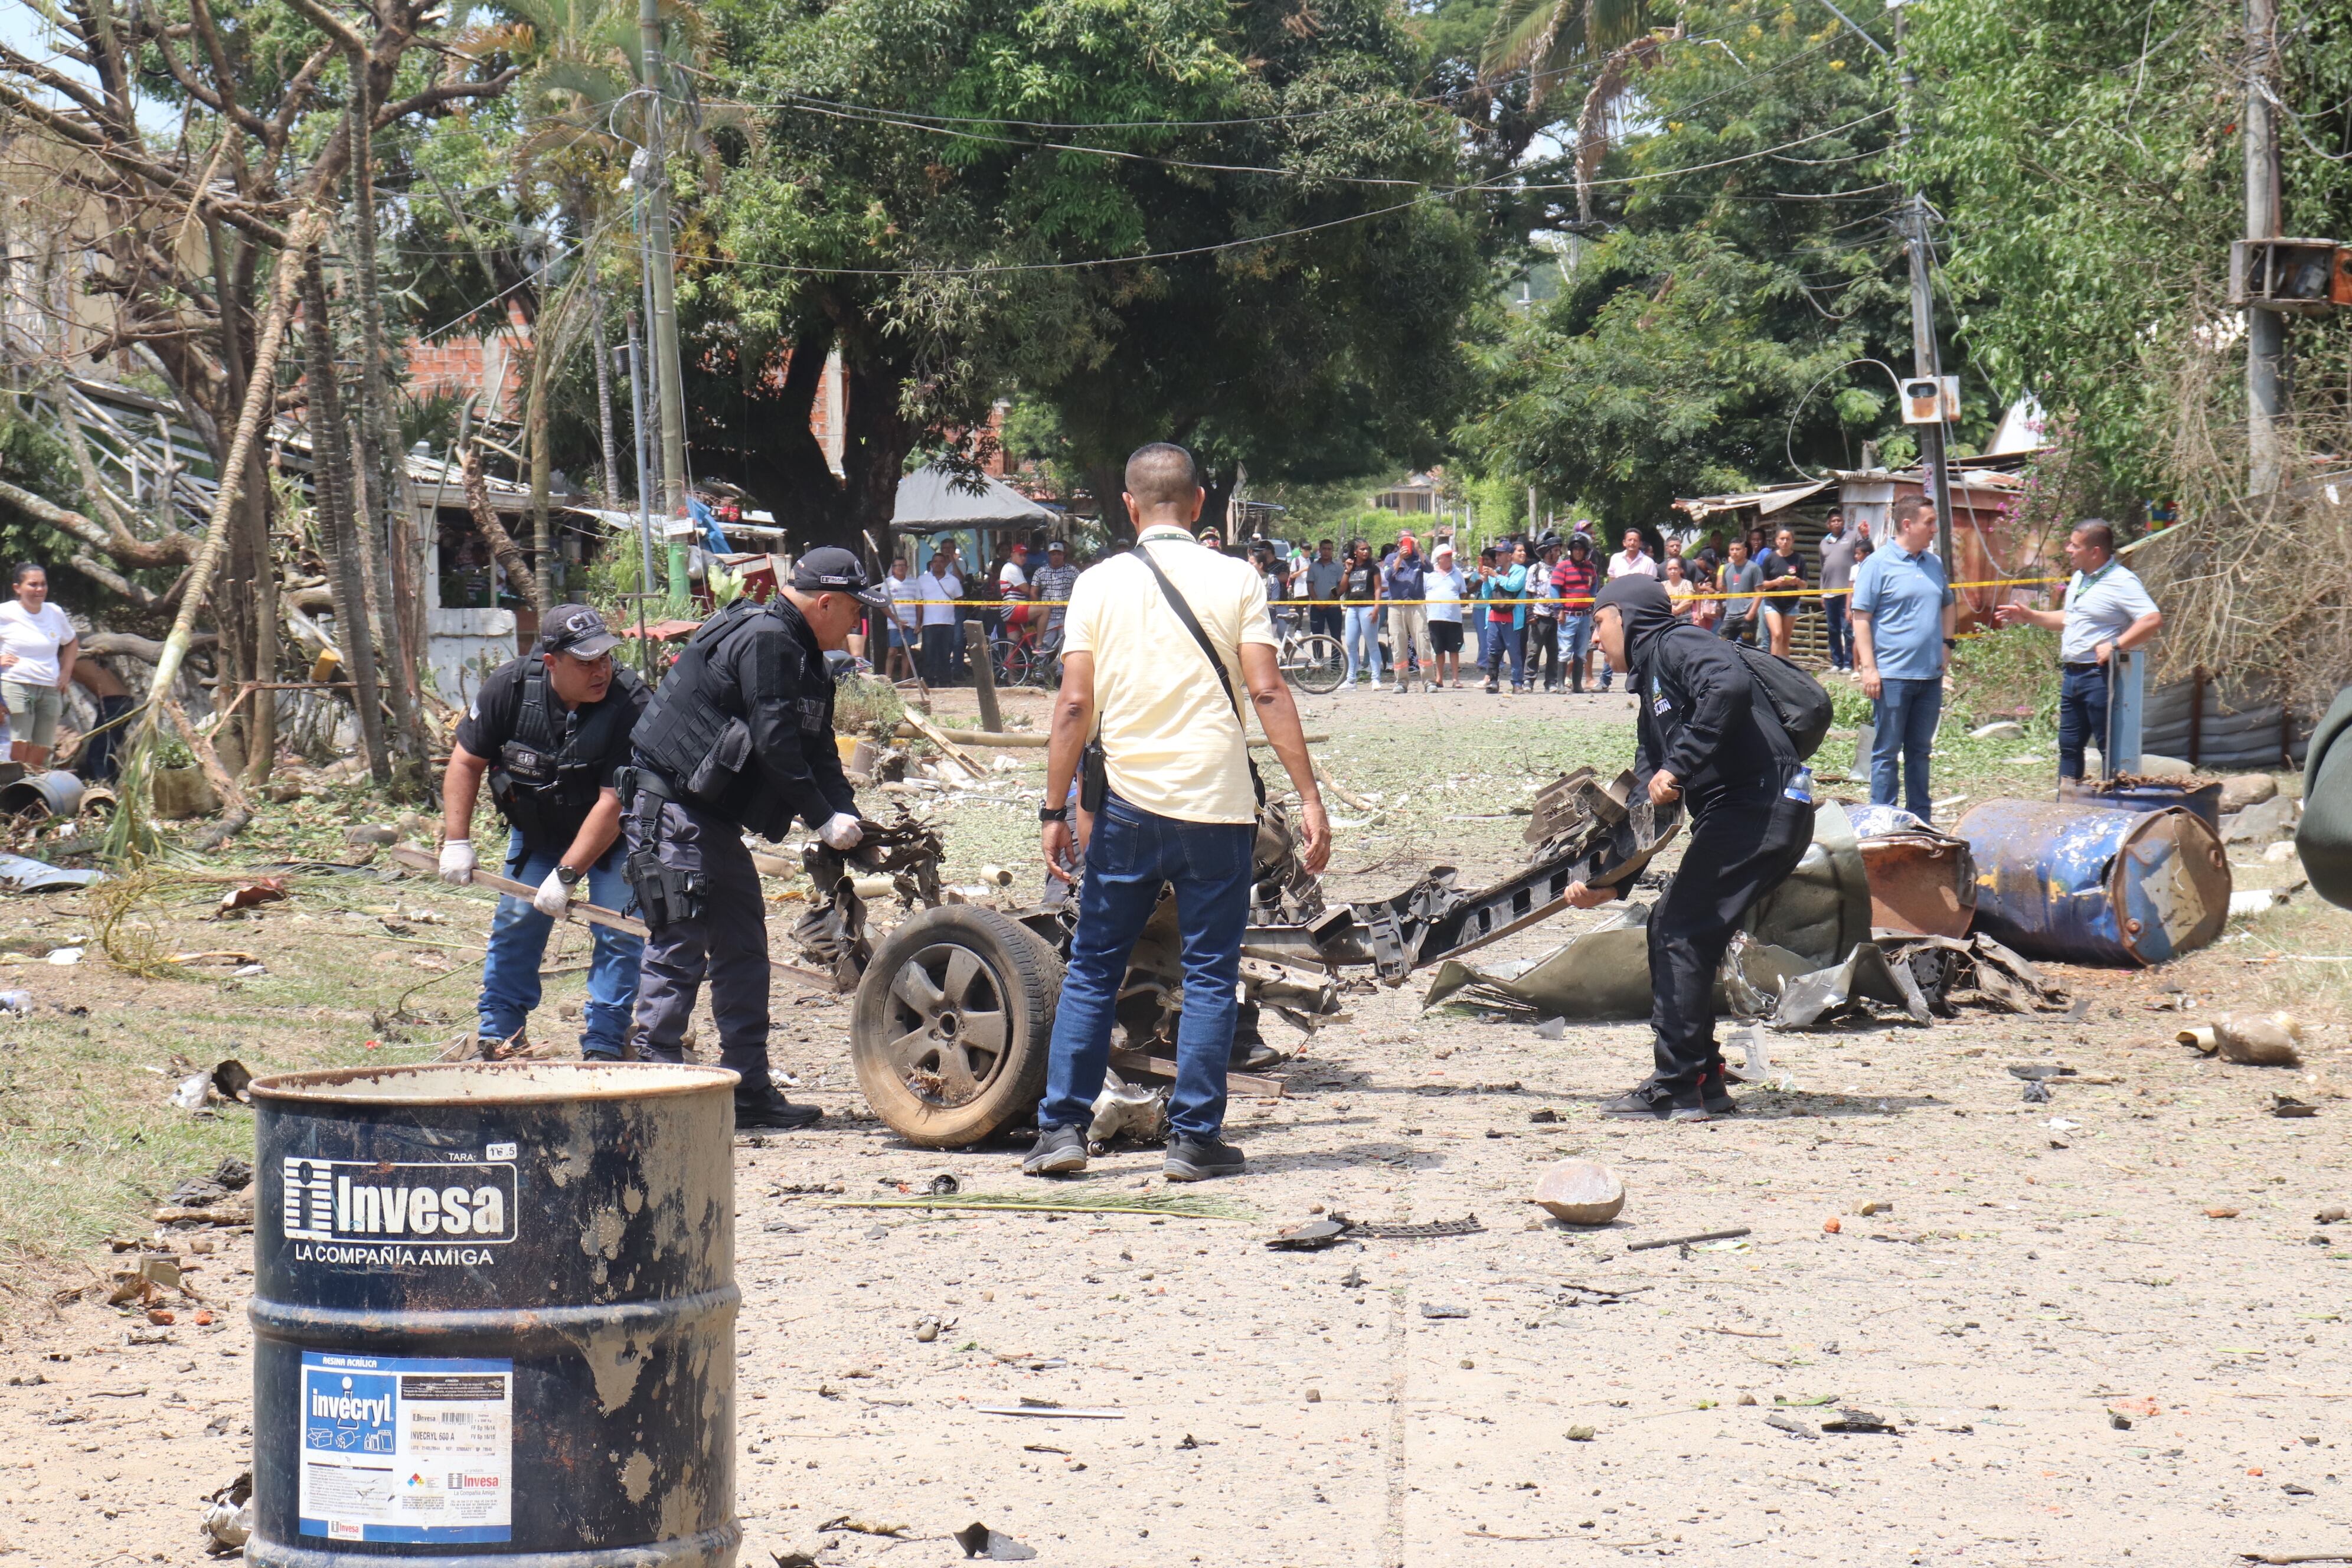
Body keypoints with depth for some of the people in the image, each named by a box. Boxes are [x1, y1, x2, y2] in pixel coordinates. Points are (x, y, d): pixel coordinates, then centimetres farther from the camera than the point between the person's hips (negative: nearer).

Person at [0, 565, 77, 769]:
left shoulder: (55, 613, 10)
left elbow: (71, 643, 27)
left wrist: (66, 672, 15)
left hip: (50, 691, 5)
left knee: (39, 760, 1)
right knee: (17, 753, -14)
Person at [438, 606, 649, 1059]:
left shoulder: (630, 705, -31)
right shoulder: (509, 687, -22)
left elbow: (613, 801, -31)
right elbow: (466, 761, -9)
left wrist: (566, 874, -33)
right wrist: (457, 841, -16)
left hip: (611, 835, -3)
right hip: (535, 829, 3)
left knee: (618, 932, -11)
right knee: (516, 921, -2)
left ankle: (603, 1044, -4)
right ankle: (497, 1034, 9)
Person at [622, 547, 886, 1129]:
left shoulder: (799, 656, 16)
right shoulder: (765, 642, -17)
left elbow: (818, 752, 15)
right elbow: (776, 746, -22)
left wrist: (850, 819, 1)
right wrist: (824, 820, -16)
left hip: (713, 817, 11)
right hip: (671, 813, -11)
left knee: (743, 947, 11)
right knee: (679, 949, -10)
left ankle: (749, 1089, 14)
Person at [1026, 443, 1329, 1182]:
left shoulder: (1098, 584, 1)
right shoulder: (1235, 580, -1)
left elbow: (1074, 706, -3)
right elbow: (1268, 693, -7)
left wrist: (1056, 812, 2)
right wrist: (1310, 799, -5)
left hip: (1128, 803, 1)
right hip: (1216, 806, -1)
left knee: (1091, 969, 11)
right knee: (1210, 975, 5)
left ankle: (1062, 1128, 8)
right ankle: (1194, 1139, 4)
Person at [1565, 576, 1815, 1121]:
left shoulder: (1678, 646, -3)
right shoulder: (1650, 691, 26)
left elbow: (1730, 687, -28)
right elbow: (1648, 807, 24)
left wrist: (1678, 768, -25)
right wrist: (1610, 884, 16)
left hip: (1762, 807, -10)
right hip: (1732, 818, 10)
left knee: (1680, 934, -9)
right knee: (1669, 932, 12)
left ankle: (1676, 1090, -6)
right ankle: (1703, 1085, 15)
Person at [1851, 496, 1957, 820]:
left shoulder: (1934, 564, 12)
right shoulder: (1878, 565, -7)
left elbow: (1948, 605, 28)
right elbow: (1861, 617, -9)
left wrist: (1947, 642, 13)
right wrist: (1868, 668, -15)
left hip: (1930, 674, 6)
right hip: (1892, 674, -6)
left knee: (1920, 750, 13)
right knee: (1887, 753, 0)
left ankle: (1920, 818, 20)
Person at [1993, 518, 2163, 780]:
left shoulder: (2121, 582, -15)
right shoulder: (2079, 579, 15)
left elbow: (2153, 619, -26)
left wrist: (2116, 646, -27)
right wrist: (2029, 617, 22)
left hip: (2100, 676, -10)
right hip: (2072, 676, 10)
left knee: (2111, 750, -4)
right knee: (2069, 746, 16)